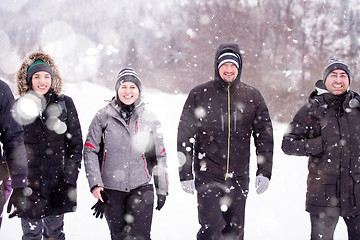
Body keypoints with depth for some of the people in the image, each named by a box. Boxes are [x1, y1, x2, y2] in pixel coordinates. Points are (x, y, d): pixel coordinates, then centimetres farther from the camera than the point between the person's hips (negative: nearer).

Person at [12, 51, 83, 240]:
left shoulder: (65, 104, 0)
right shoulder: (19, 106, 0)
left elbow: (76, 145, 2)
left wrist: (69, 182, -4)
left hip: (57, 183, 0)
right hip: (29, 186, 0)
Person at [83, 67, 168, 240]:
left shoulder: (149, 118, 5)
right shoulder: (104, 116, 0)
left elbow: (159, 155, 11)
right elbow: (90, 150, 2)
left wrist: (162, 189, 10)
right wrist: (95, 183, -7)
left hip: (141, 187, 0)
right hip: (111, 188, 0)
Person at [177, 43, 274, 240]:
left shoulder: (252, 96, 5)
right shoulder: (199, 94, 0)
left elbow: (265, 136, 9)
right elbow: (185, 136, 2)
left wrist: (264, 172, 1)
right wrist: (185, 174, -3)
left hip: (239, 177, 3)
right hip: (208, 176, -2)